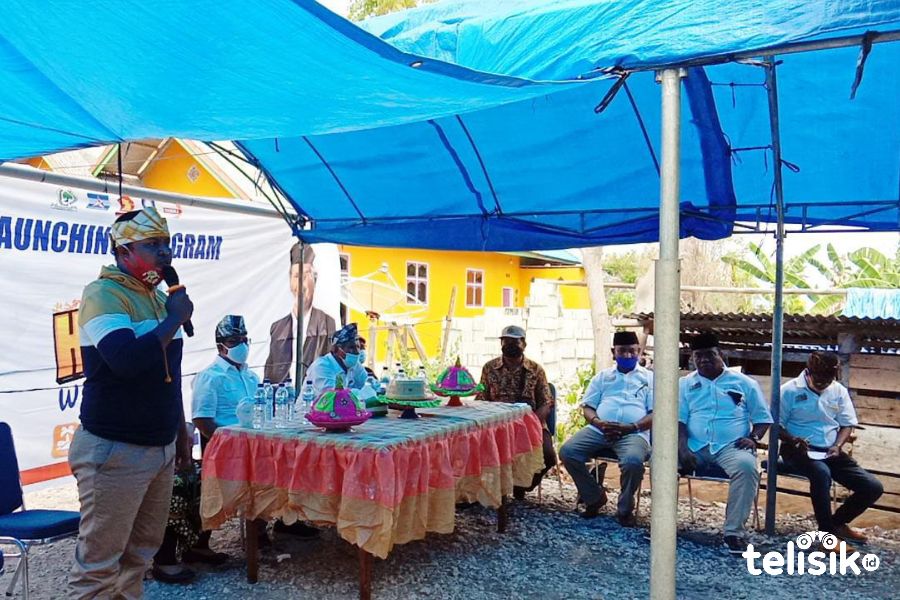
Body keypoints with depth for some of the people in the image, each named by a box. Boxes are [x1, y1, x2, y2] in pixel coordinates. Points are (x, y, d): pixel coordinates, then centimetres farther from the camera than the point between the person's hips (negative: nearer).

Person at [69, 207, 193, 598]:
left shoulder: (158, 298, 12)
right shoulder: (103, 294, -13)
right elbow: (126, 361, -29)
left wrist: (181, 432, 20)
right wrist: (175, 318, -16)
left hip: (160, 448, 8)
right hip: (115, 450, -8)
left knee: (140, 553, 15)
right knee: (98, 564, 0)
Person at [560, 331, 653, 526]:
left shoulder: (649, 377, 15)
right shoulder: (602, 376, 23)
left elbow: (655, 413, 5)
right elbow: (587, 406, 16)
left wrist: (632, 427, -13)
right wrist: (598, 422, -7)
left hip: (634, 433, -3)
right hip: (599, 429, 3)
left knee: (633, 461, -36)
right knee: (567, 452, -21)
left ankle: (625, 508, -7)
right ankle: (594, 497, 1)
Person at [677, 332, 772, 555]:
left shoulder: (744, 383, 11)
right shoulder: (685, 384, 13)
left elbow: (763, 418, 12)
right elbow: (679, 420, 4)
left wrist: (753, 438, -8)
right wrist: (683, 449, -12)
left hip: (731, 447, -1)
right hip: (695, 447, 1)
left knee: (746, 466, -36)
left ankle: (734, 532, -26)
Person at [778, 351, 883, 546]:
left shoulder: (839, 391, 6)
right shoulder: (789, 390, -7)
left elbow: (847, 424, 12)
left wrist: (837, 446, -6)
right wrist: (793, 440, -24)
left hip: (830, 452, 5)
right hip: (798, 451, -5)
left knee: (873, 487, -10)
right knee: (821, 472, -39)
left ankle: (837, 522, 15)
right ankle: (827, 533, -22)